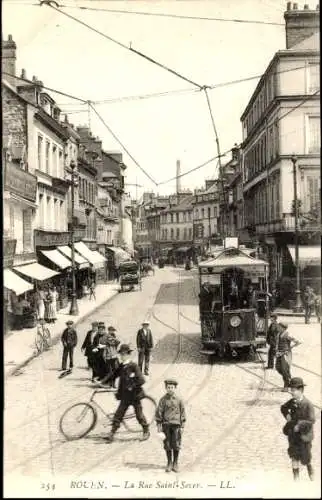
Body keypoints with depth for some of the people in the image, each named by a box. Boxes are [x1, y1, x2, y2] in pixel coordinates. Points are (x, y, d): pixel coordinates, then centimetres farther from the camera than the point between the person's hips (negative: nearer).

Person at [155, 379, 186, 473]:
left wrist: (182, 426, 1)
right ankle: (169, 463, 16)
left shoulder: (178, 400, 2)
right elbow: (159, 412, 2)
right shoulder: (163, 400, 1)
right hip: (166, 424, 0)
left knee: (176, 445, 1)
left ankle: (175, 464, 12)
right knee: (167, 445, 4)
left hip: (176, 424, 0)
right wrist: (159, 425, -2)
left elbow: (182, 413, 5)